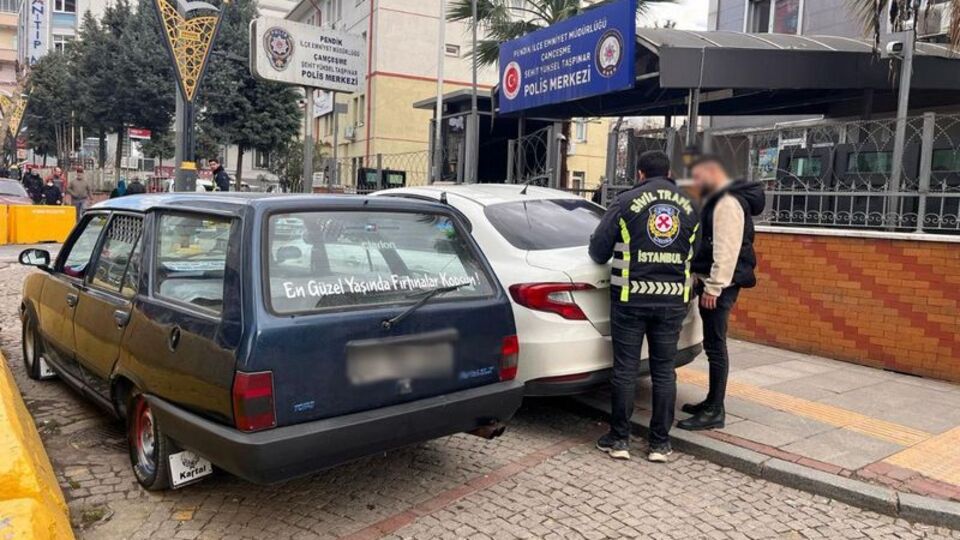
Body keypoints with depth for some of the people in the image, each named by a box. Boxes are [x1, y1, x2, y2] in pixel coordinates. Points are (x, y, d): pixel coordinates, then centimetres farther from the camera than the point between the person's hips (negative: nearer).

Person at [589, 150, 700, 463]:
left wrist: (611, 258, 18)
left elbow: (598, 250, -4)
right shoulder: (690, 206, 7)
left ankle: (619, 439, 13)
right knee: (664, 371, 10)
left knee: (625, 369, 5)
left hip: (630, 298, -3)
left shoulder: (626, 202, -5)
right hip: (673, 299, 3)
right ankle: (660, 443, 16)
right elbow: (693, 252, 13)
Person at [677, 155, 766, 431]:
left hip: (719, 285, -10)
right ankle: (712, 402, 24)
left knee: (715, 345, -6)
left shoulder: (728, 202, -14)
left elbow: (726, 250, -21)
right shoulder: (718, 200, 19)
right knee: (713, 343, 14)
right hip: (712, 282, 10)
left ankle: (715, 412, -1)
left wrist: (714, 287, -23)